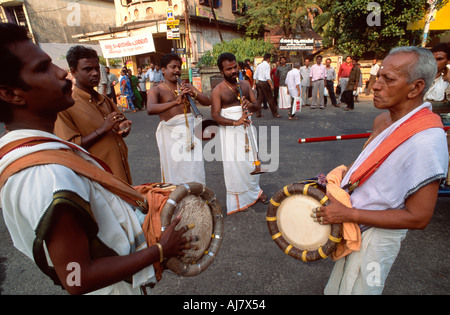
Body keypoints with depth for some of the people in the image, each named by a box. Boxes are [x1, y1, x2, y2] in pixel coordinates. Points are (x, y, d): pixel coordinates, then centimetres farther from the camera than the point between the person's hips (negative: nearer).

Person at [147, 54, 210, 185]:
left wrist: (194, 94, -15)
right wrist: (175, 102, -35)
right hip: (171, 134, -4)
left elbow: (207, 102, 5)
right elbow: (150, 109, -23)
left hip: (191, 130, 4)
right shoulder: (156, 90, -1)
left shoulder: (186, 86, 13)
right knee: (175, 174, 2)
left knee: (196, 171, 8)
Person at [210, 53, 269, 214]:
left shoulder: (245, 84, 9)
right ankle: (238, 199, 14)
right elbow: (215, 115, -16)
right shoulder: (218, 90, -7)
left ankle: (254, 190, 33)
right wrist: (235, 122, -30)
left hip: (247, 128, 5)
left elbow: (256, 104, 8)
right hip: (230, 131, -4)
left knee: (251, 160, 12)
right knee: (234, 164, -2)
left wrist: (250, 105, -17)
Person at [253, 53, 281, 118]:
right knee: (270, 99, -1)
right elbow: (267, 76, -19)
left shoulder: (259, 65, 12)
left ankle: (258, 114, 11)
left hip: (259, 82, 7)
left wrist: (255, 83, 20)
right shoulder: (267, 65, -10)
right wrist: (271, 85, -20)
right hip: (265, 83, -7)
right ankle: (275, 113, 5)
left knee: (260, 98, 11)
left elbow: (255, 76, 14)